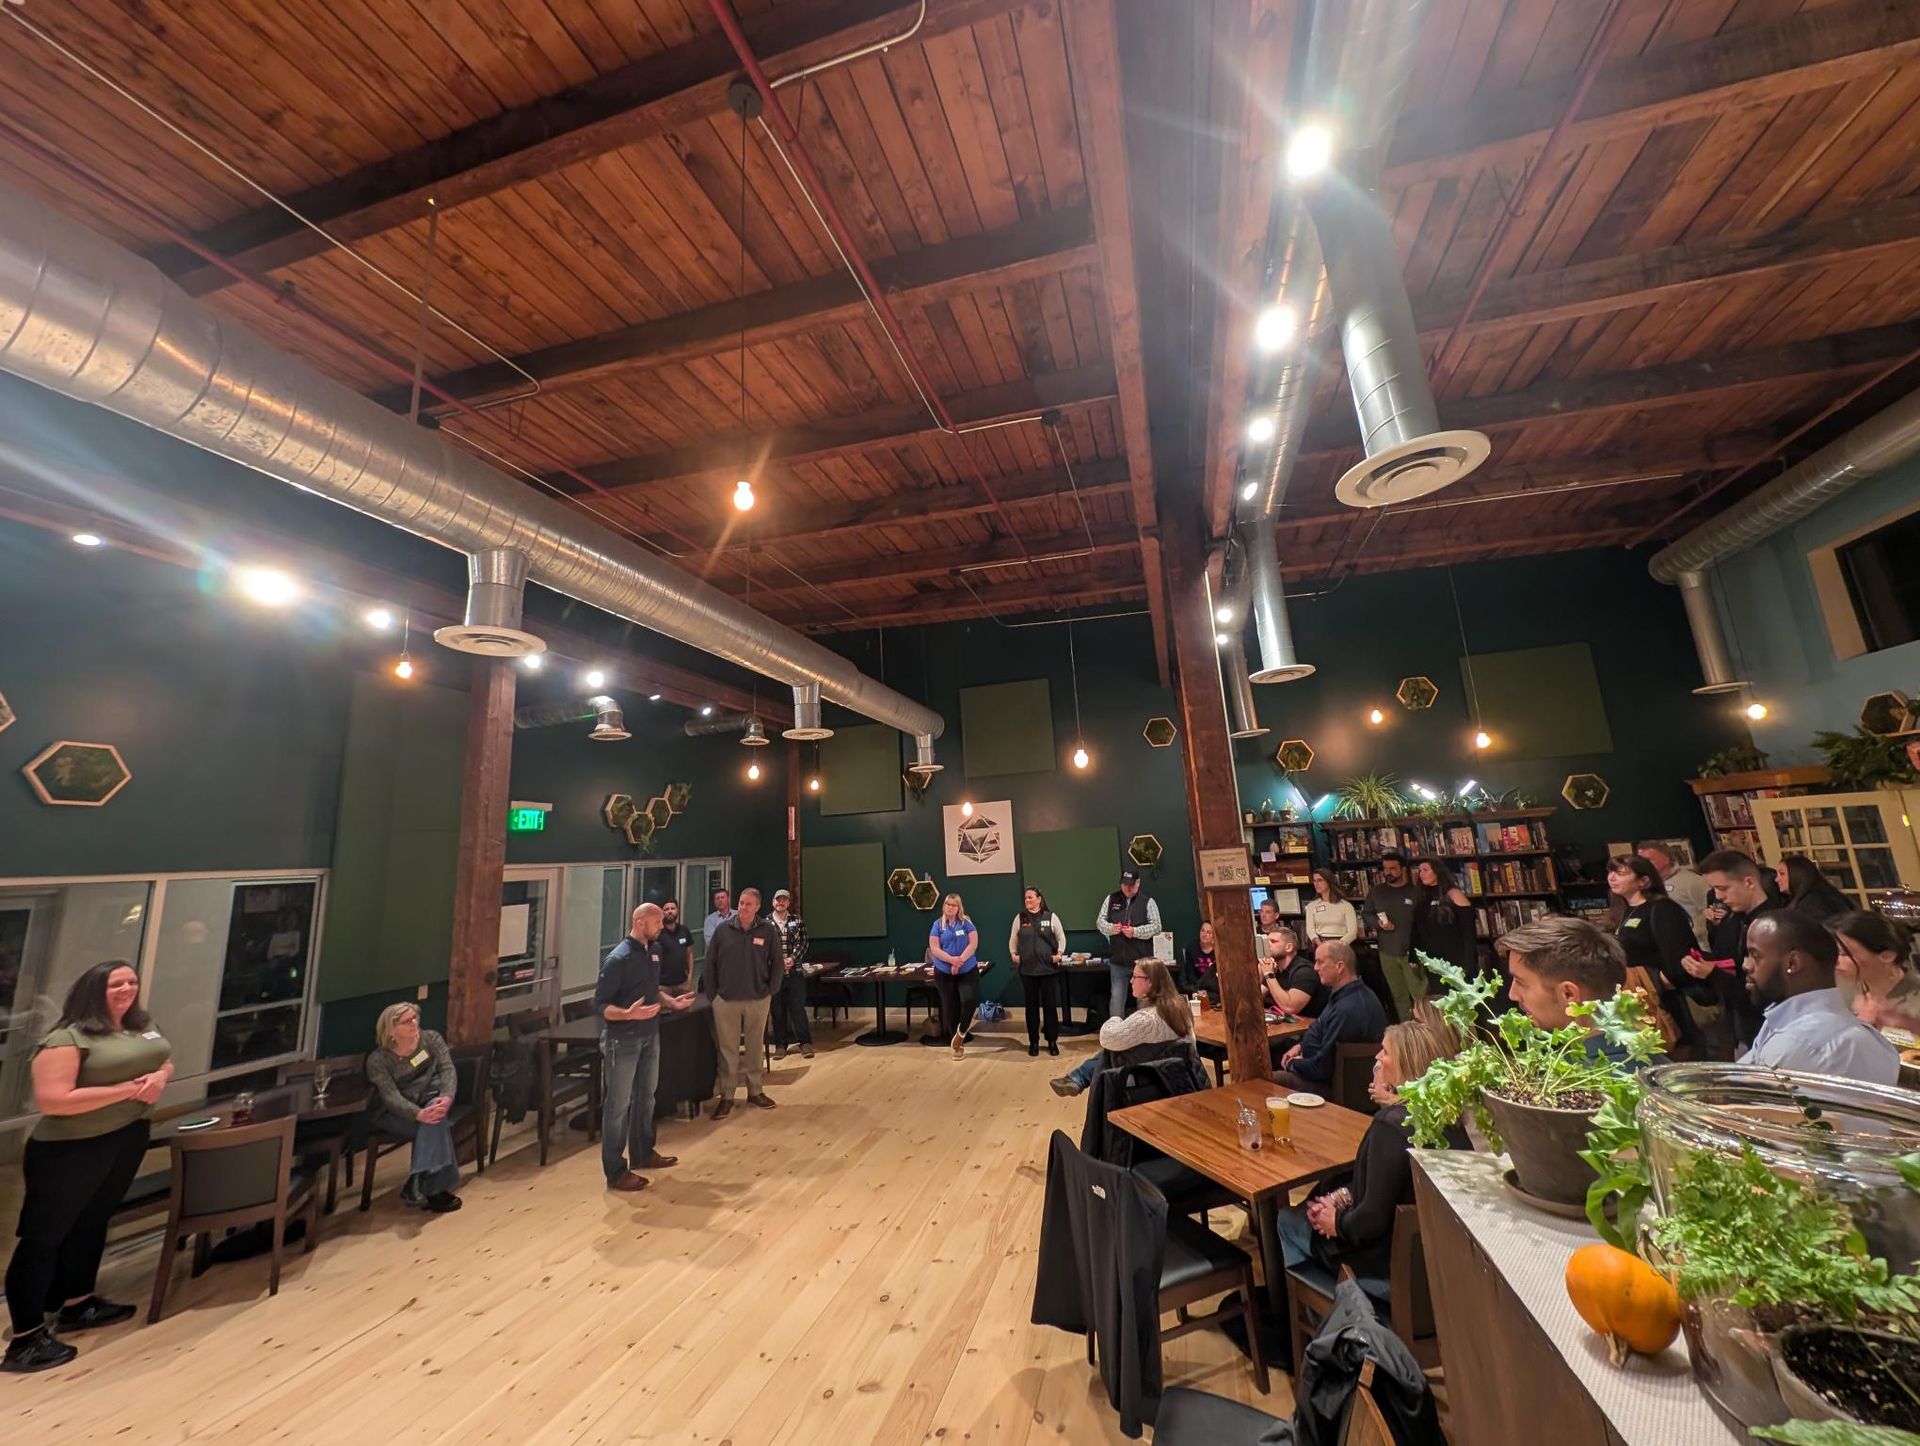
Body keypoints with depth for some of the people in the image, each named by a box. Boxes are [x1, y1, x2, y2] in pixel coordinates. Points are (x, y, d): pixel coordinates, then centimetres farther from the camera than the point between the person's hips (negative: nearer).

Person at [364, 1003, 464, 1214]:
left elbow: (448, 1069, -13)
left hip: (430, 1098, 2)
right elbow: (391, 1096, -21)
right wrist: (419, 1114, -39)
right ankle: (433, 1188, -28)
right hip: (393, 1112, -2)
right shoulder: (378, 1060, -11)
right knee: (434, 1124, -31)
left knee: (435, 1118, -34)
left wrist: (446, 1097, -34)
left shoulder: (431, 1038, -4)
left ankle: (419, 1183, -30)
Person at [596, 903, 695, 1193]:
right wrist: (629, 1014, -35)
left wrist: (672, 1002, 3)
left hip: (650, 1036, 8)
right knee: (618, 1104, 4)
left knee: (645, 1098, 20)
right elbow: (600, 1004, -20)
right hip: (623, 1040, -8)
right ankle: (616, 1172, 17)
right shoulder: (618, 958, -20)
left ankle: (643, 1154, 36)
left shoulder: (654, 950, 4)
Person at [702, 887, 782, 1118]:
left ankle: (755, 1091, 28)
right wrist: (711, 994, 0)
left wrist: (770, 991, 0)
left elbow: (776, 963, 2)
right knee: (727, 1049, 7)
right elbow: (710, 963, 2)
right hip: (726, 1000, 0)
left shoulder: (767, 931, -5)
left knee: (755, 1047, 13)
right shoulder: (723, 929, -4)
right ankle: (726, 1096, 21)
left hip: (758, 1000, 1)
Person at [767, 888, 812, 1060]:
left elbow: (803, 943, 2)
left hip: (795, 970, 0)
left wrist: (793, 959, -12)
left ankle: (805, 1042, 9)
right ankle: (781, 1044, 18)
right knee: (778, 1010, 7)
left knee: (798, 1007, 1)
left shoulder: (797, 920, 5)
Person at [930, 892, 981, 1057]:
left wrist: (960, 961, -17)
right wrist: (952, 960, -17)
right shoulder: (938, 924, 1)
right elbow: (934, 948, -6)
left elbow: (973, 944, -9)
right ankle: (958, 1044, 24)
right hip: (944, 972, 1)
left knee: (970, 1000, -20)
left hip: (968, 970, -1)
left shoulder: (966, 922, -1)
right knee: (950, 1008, 7)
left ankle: (961, 1032, 6)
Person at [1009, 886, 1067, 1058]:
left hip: (1048, 969, -1)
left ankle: (1052, 1041, 18)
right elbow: (1013, 939, 13)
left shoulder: (1051, 916, -1)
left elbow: (1061, 937, 6)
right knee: (1031, 1006, 9)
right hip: (1027, 970, 1)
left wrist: (1059, 953, -6)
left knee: (1050, 1005, 4)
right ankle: (1033, 1042, 21)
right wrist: (1013, 954, 0)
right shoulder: (1020, 918, 4)